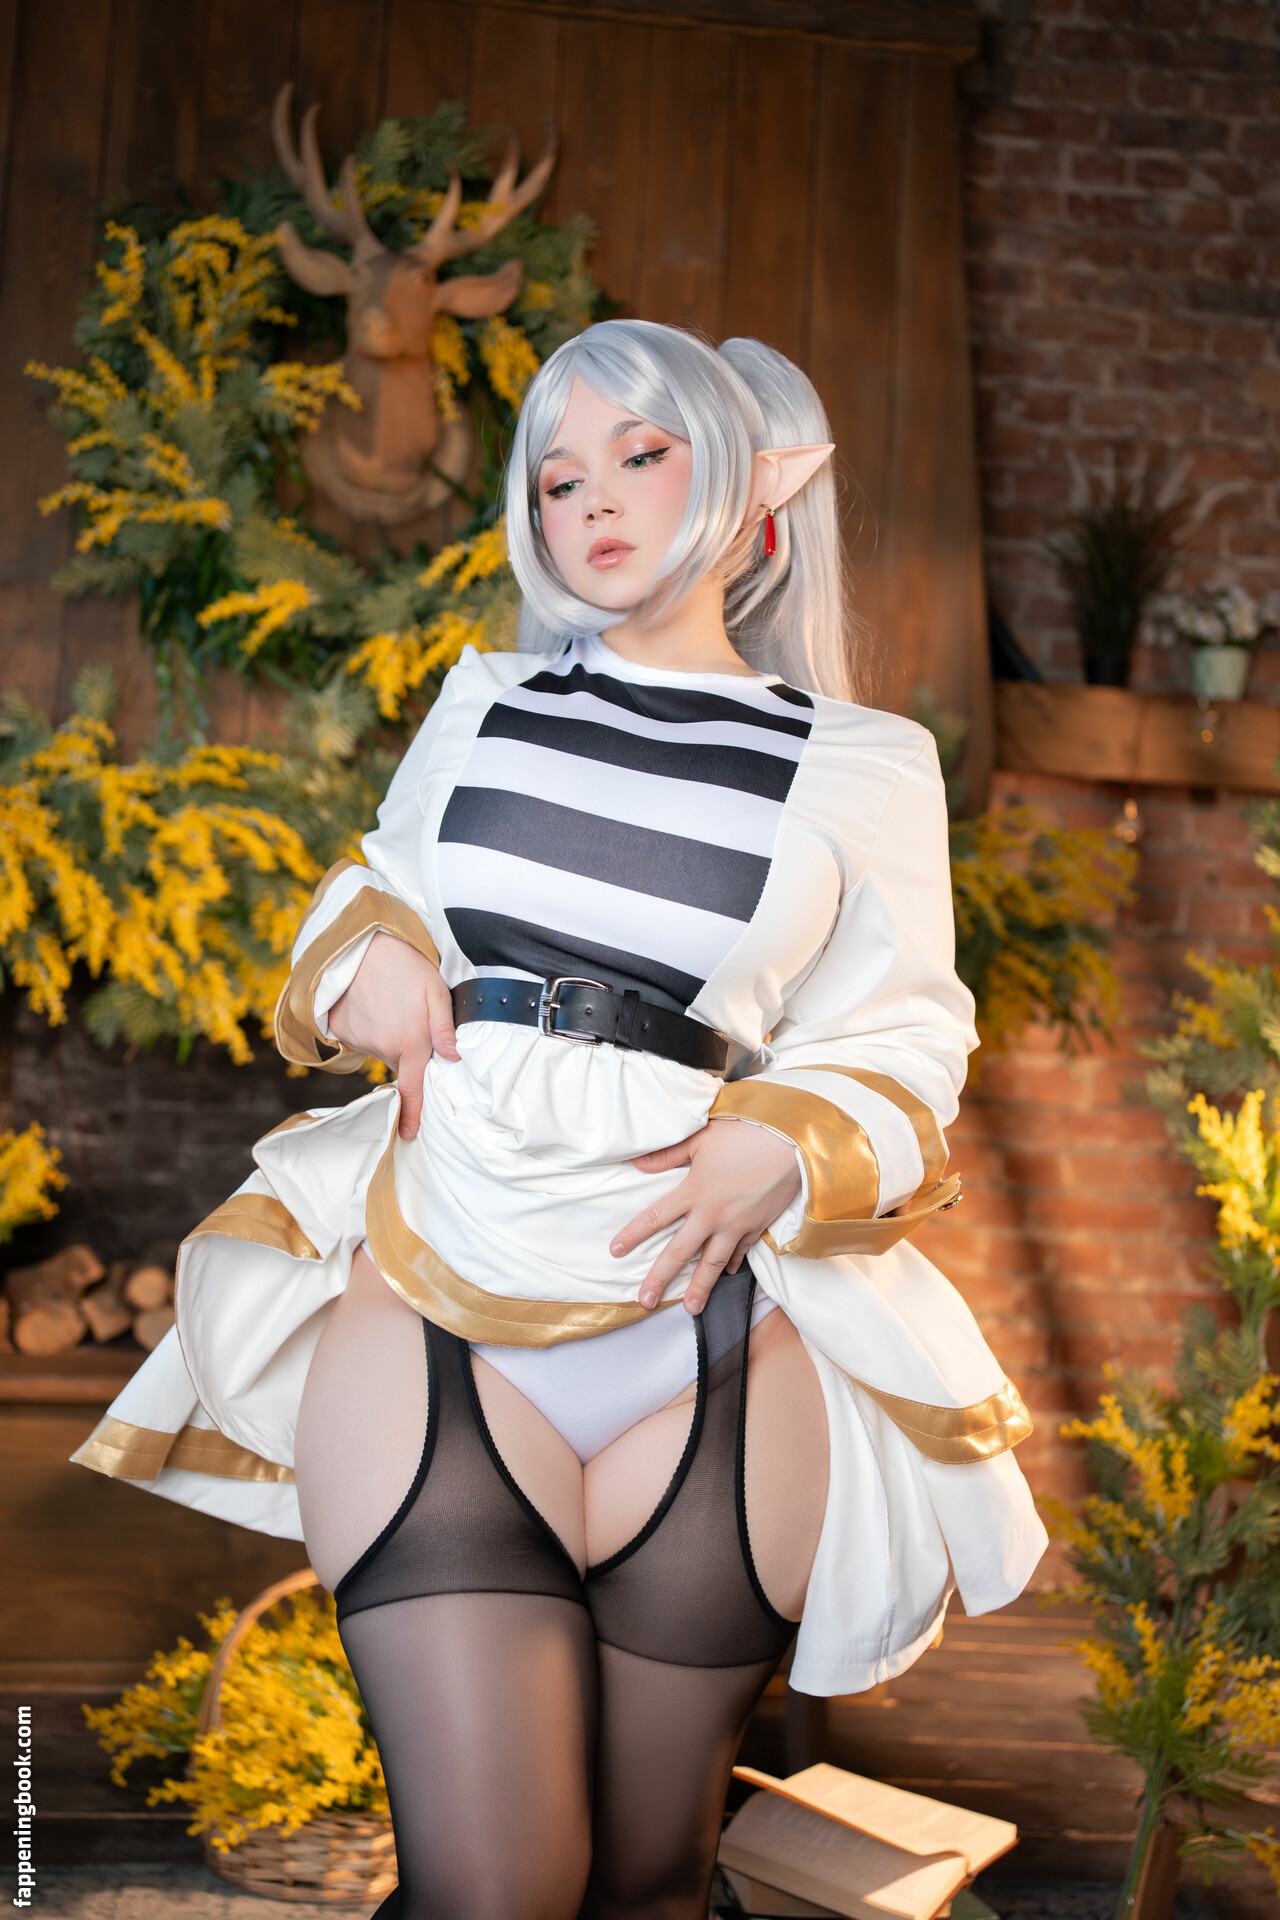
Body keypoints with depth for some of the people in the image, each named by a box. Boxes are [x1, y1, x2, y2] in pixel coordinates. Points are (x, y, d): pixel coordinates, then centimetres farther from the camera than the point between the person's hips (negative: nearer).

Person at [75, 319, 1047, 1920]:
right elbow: (371, 894, 27)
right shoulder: (482, 701, 16)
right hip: (435, 1314, 1)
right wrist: (372, 958, 4)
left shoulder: (865, 769, 9)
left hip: (705, 1344, 0)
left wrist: (785, 1146, -12)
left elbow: (902, 1052, 9)